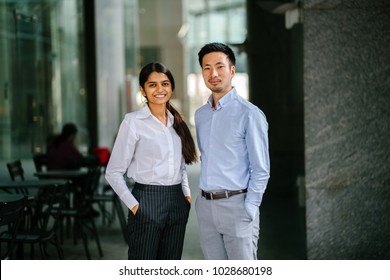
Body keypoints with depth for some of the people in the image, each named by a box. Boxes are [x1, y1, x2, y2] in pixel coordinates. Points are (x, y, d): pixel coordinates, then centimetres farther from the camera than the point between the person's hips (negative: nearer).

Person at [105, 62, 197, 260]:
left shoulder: (177, 121, 11)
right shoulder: (133, 122, -8)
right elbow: (114, 173, -6)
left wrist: (187, 193, 9)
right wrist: (134, 205, -11)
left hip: (177, 202, 6)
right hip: (147, 200, -6)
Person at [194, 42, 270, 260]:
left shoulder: (249, 114, -9)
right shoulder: (200, 115, 11)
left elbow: (261, 170, -9)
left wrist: (248, 211, -13)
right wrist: (206, 197, 14)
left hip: (236, 205, -6)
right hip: (205, 206, 6)